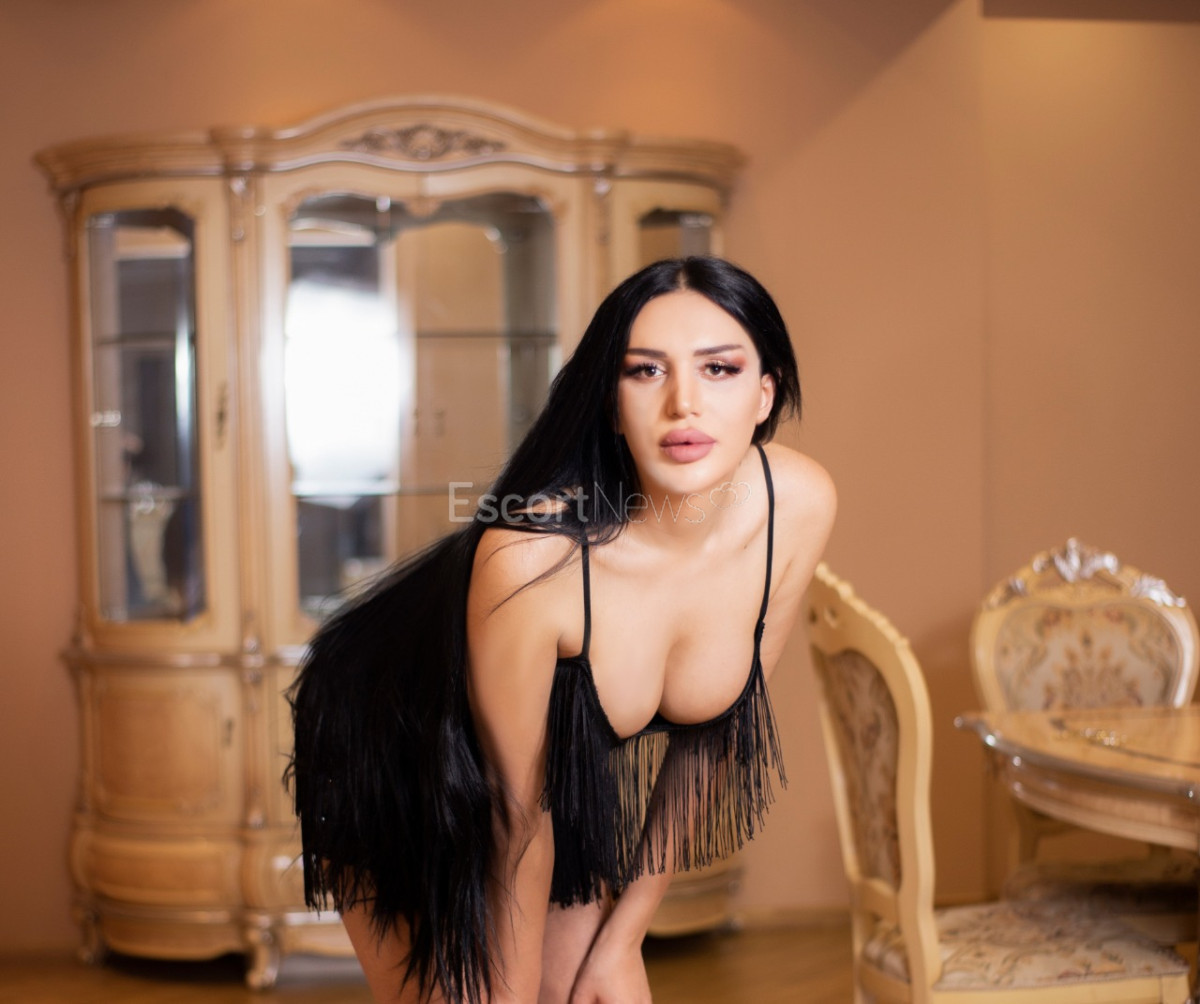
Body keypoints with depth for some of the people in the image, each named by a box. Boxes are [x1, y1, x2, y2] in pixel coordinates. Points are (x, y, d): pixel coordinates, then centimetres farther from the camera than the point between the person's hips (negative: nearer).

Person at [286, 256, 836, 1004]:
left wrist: (622, 936, -2)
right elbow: (515, 810, -23)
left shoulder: (800, 505, -22)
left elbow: (714, 728, -7)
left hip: (582, 766, 4)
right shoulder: (532, 556, -37)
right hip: (400, 762, -4)